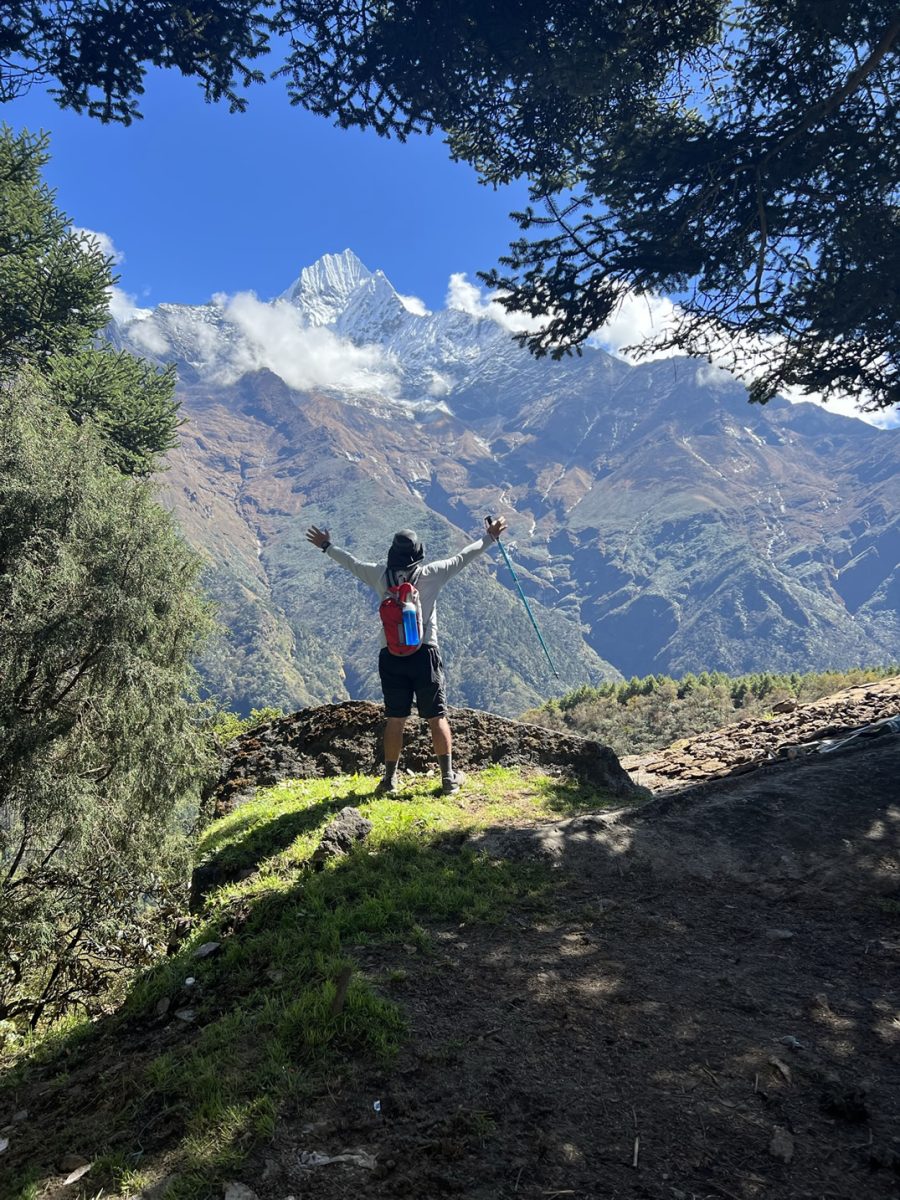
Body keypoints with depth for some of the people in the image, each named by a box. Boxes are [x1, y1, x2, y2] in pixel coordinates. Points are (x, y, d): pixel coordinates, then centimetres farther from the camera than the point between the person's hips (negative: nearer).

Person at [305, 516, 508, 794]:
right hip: (425, 654, -2)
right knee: (437, 718, 5)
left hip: (391, 656, 2)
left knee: (394, 720, 10)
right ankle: (449, 778, 9)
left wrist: (327, 546, 34)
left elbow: (351, 562, 17)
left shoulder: (380, 575, 2)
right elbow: (462, 558, 5)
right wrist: (489, 537, 18)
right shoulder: (430, 573, -4)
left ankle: (390, 779, 16)